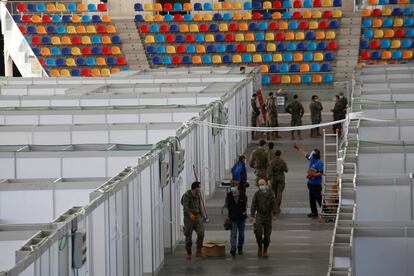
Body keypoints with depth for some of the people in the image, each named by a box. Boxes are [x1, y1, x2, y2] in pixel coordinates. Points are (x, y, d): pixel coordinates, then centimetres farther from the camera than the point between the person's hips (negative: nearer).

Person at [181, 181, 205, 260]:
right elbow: (185, 206, -25)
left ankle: (198, 252, -9)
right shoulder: (186, 195, -12)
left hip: (197, 216, 4)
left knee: (201, 233, -16)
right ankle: (188, 254, 17)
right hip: (188, 218, -4)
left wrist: (202, 218, 17)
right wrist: (190, 214, -41)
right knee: (188, 236, 2)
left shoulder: (198, 196, 8)